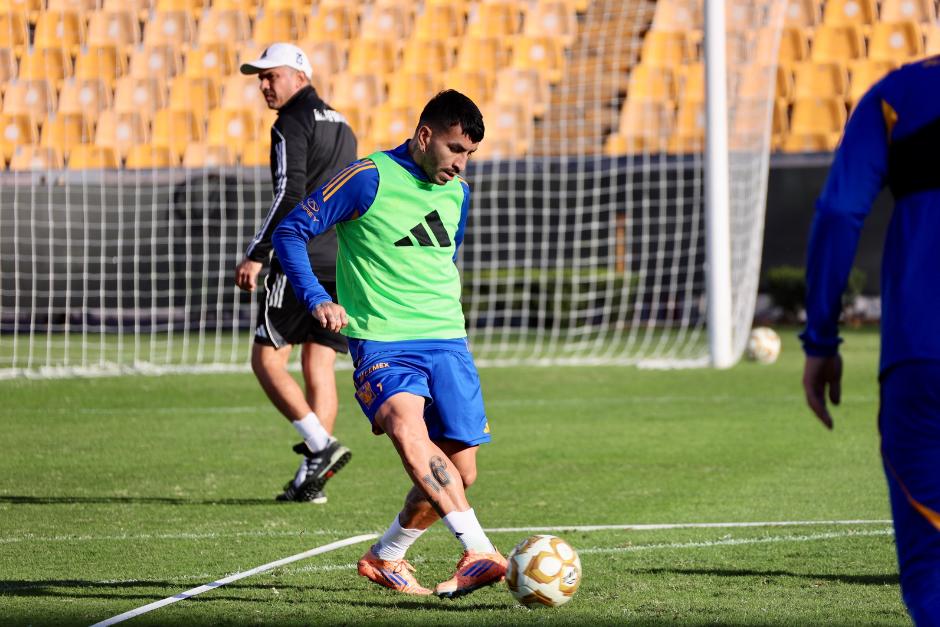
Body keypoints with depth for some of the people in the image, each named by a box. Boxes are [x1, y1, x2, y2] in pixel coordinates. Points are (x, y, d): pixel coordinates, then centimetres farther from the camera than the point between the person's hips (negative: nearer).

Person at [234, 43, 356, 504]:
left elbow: (290, 194, -17)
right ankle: (311, 478, 2)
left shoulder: (293, 123, -7)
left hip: (301, 261, -8)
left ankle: (321, 445, -15)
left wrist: (255, 254, -15)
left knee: (267, 359, -2)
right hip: (342, 264, 8)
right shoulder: (340, 126, 20)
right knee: (319, 368, 6)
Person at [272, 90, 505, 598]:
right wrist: (316, 298, -17)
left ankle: (386, 557, 24)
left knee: (459, 471, 0)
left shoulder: (457, 192, 13)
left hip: (447, 341, 6)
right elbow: (291, 231, -6)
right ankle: (478, 552, -44)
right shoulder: (370, 178, -7)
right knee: (408, 426, -33)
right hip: (381, 341, -6)